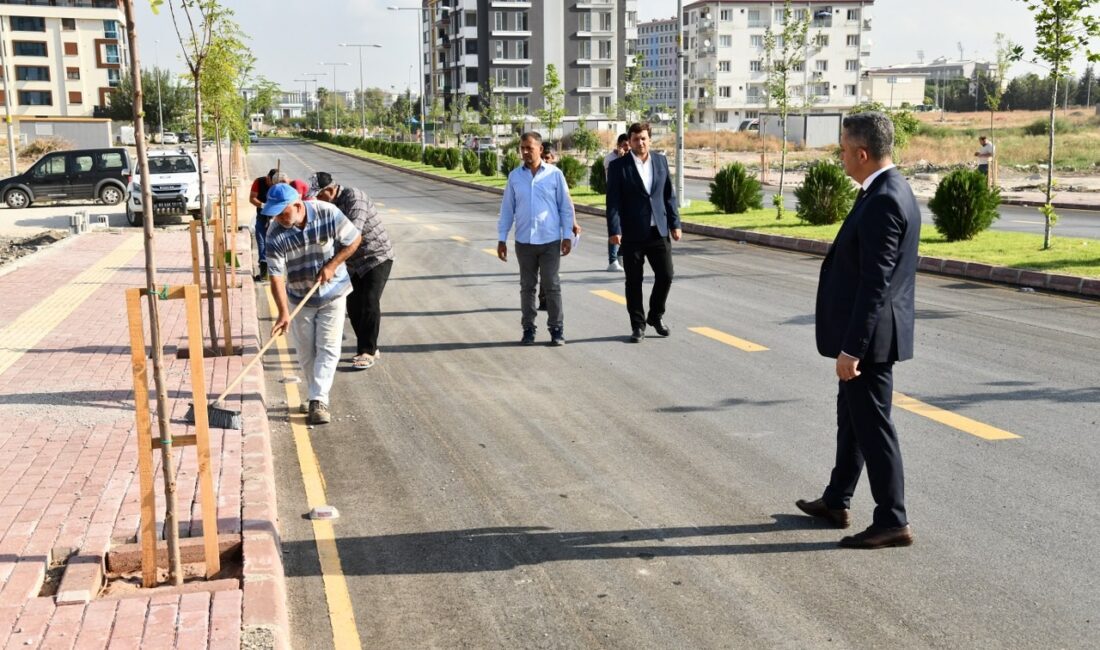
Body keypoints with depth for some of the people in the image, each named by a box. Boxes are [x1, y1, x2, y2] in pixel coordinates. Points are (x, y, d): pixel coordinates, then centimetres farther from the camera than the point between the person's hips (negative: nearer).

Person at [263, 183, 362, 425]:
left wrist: (331, 266, -17)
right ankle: (316, 396, 23)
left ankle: (319, 400, -4)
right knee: (306, 351, 7)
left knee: (328, 348, -6)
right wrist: (283, 313, -30)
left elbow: (354, 240, -9)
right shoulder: (275, 235, -21)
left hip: (332, 293, -1)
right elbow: (276, 276, -22)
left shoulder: (328, 214, -22)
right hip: (299, 298, 1)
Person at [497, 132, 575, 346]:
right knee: (527, 286, 8)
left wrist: (567, 236, -3)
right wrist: (502, 239, 5)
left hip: (550, 240, -2)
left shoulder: (555, 174, -3)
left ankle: (556, 329, 11)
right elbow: (507, 209, 7)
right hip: (524, 241, 2)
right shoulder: (514, 176, 4)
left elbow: (566, 207, 1)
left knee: (552, 286, 3)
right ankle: (528, 329, 16)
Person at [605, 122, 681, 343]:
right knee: (634, 282, 4)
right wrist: (614, 230, -15)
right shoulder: (618, 166, -4)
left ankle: (656, 316, 25)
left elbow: (669, 195, 11)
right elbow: (613, 201, -8)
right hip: (632, 234, -3)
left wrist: (675, 224, 7)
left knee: (665, 276, 2)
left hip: (659, 231, 3)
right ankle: (638, 325, 16)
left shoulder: (661, 161, 8)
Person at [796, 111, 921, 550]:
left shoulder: (882, 201, -22)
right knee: (851, 417, 20)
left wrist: (851, 348, -24)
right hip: (865, 333, 11)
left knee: (871, 424, -1)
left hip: (869, 335, -11)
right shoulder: (890, 190, 10)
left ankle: (892, 521, 10)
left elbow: (875, 283, -25)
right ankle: (836, 502, 34)